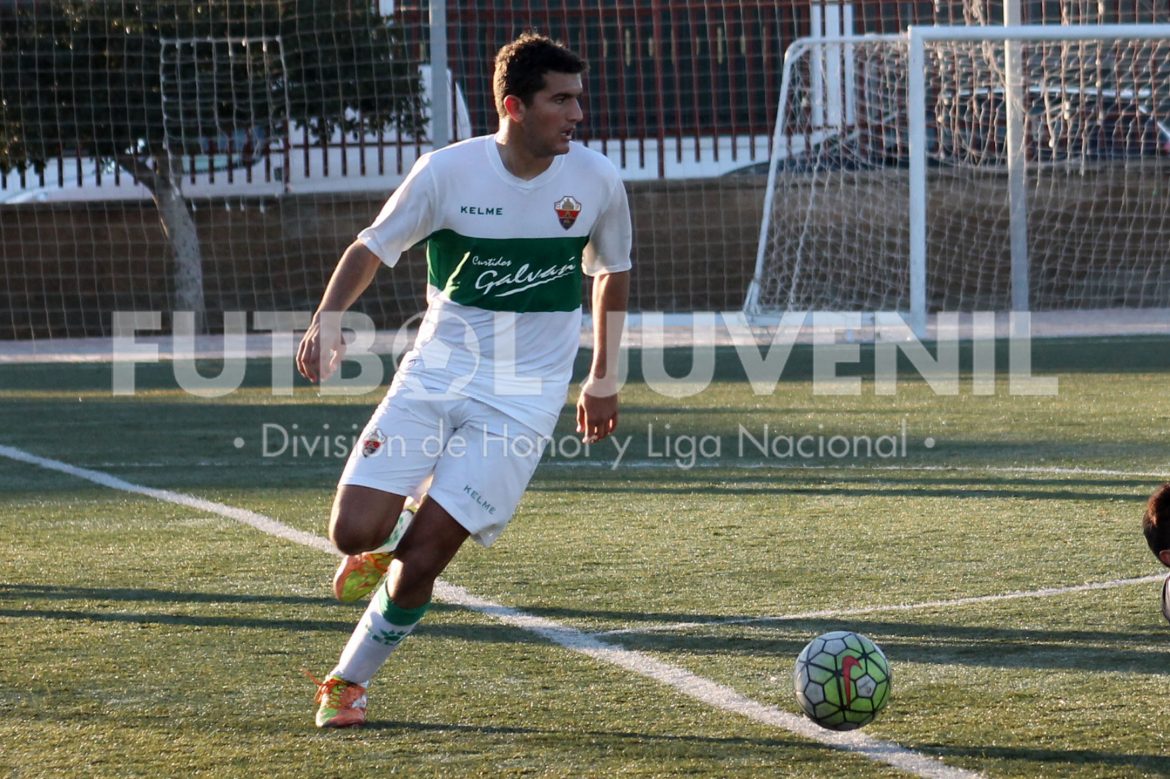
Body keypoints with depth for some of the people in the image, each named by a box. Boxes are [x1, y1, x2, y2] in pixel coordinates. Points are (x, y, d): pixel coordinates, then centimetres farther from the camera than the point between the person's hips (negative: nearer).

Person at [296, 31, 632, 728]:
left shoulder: (597, 181, -5)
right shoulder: (448, 172, -9)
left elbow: (613, 273, 13)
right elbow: (372, 249, 2)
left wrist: (604, 379, 16)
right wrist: (328, 319, -17)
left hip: (521, 402, -1)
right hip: (434, 376, 1)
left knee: (421, 559, -10)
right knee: (355, 532, -12)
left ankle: (350, 682, 13)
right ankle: (391, 541, 26)